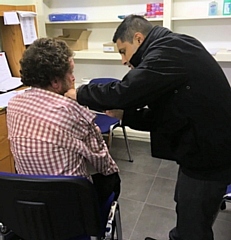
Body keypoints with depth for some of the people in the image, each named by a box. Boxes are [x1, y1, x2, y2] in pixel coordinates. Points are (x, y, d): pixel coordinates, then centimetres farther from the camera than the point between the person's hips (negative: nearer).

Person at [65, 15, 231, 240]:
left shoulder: (168, 51, -20)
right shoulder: (172, 50, 11)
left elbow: (124, 92, -27)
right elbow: (163, 116, 10)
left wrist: (79, 94, -10)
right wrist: (123, 114, 1)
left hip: (208, 154, -10)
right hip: (203, 146, 10)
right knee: (185, 210, 28)